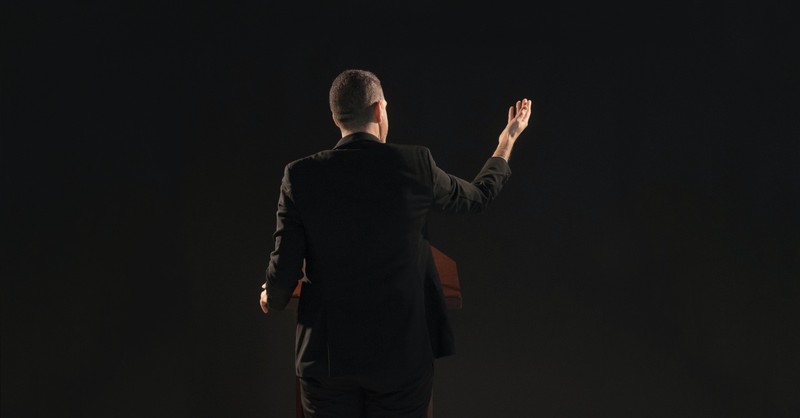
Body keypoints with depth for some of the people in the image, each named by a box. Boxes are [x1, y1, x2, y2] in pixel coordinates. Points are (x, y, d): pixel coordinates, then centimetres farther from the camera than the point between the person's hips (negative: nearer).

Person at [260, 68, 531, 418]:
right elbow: (477, 197, 13)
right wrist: (507, 142, 30)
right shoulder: (414, 164, -6)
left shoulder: (300, 175, -7)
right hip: (403, 352, 0)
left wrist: (272, 299, 18)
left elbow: (285, 269, -6)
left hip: (328, 353, 0)